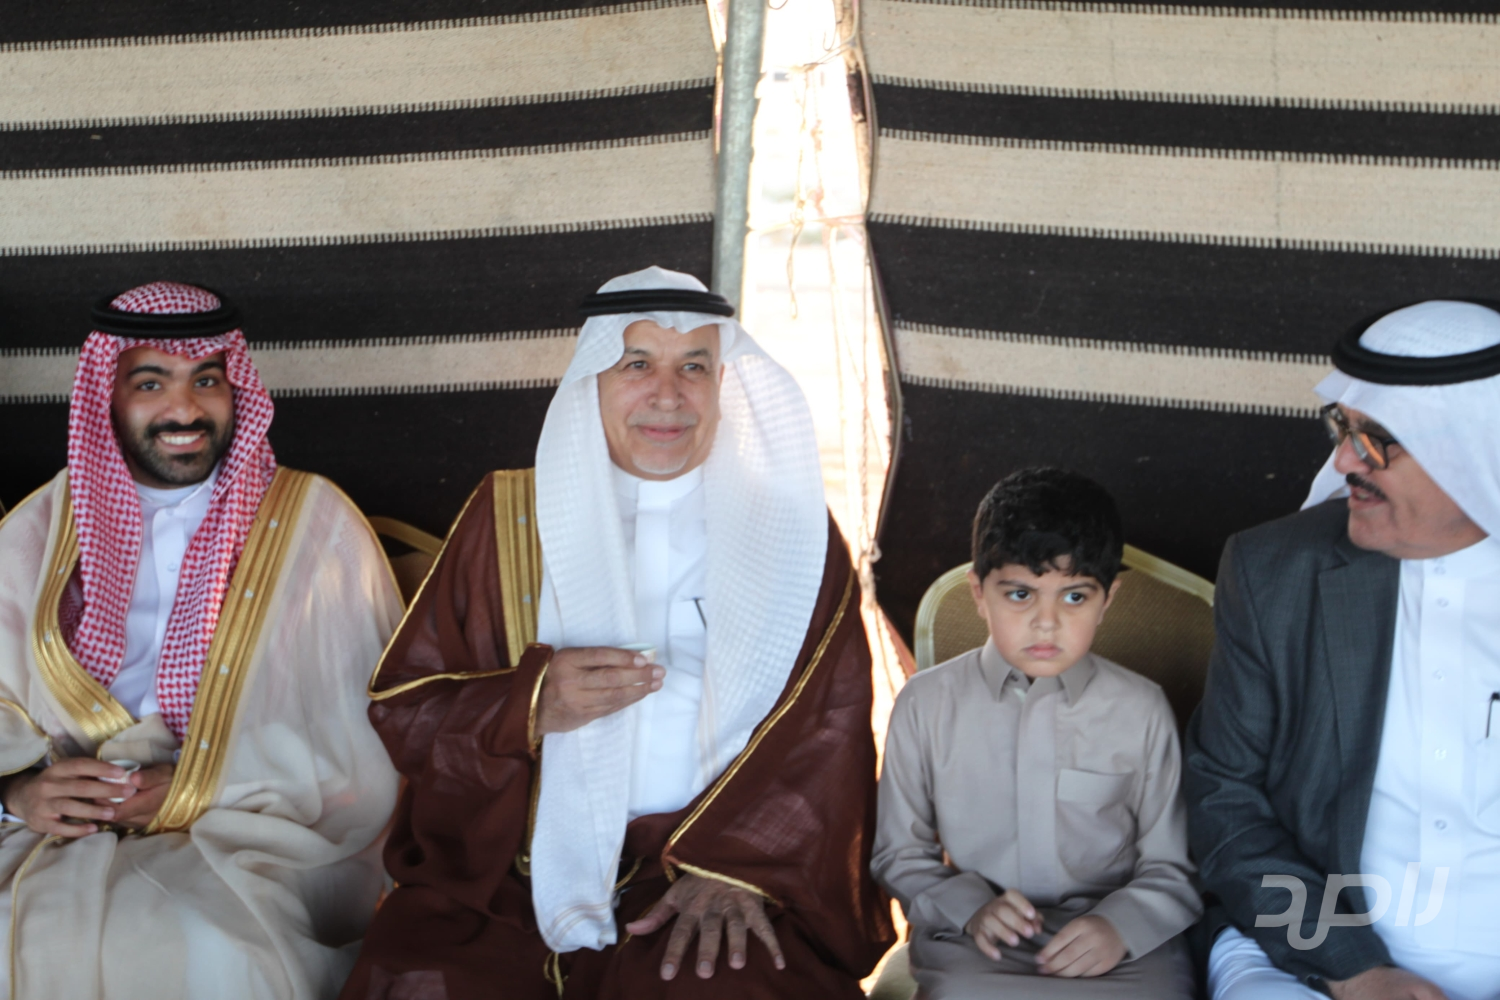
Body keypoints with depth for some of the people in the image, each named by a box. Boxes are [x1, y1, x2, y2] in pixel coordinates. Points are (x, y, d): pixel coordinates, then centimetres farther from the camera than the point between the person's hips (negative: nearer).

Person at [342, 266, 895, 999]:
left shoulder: (788, 526, 9)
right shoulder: (509, 517, 11)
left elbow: (829, 727, 1)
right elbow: (400, 706, 8)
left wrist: (739, 864, -14)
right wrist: (531, 704, -11)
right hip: (510, 868, 1)